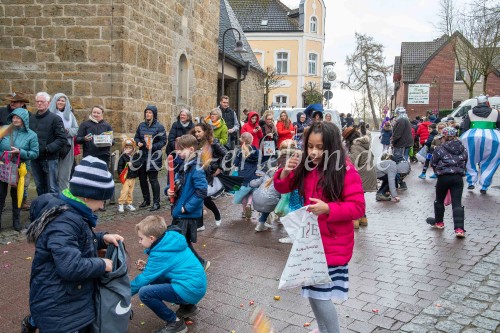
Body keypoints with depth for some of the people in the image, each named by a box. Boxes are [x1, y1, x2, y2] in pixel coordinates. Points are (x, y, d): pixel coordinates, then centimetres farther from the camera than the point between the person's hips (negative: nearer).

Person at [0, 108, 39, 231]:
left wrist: (20, 152, -20)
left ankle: (16, 221, 27)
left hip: (19, 170, -1)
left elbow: (35, 153, -8)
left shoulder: (31, 135, -4)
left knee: (16, 196, 13)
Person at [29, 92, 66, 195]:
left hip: (50, 159, -5)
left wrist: (48, 149, -19)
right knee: (40, 187, 15)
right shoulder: (31, 119, 12)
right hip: (35, 158, 5)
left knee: (52, 188, -3)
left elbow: (62, 139, -11)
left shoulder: (55, 119, -4)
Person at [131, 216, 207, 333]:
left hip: (190, 289, -10)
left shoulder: (160, 254, -18)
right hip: (196, 283, 10)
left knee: (144, 292, -16)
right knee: (154, 280, 20)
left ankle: (175, 323, -2)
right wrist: (147, 266, 8)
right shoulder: (170, 240, 7)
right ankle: (187, 306, 22)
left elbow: (145, 278, -10)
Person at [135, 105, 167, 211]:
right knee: (142, 178, 12)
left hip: (153, 157, -6)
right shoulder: (141, 125, 9)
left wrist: (153, 146, -19)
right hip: (142, 155, 6)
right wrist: (138, 142, -4)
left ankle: (156, 203, 7)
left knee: (153, 179, -3)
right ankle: (146, 200, 29)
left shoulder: (159, 126, -6)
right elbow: (136, 137, 17)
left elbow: (163, 141, -8)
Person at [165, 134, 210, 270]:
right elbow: (175, 183, 18)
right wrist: (169, 190, -4)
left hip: (188, 215, -9)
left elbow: (202, 191, -25)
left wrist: (187, 207, -21)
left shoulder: (196, 169, -19)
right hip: (178, 212, 9)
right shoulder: (182, 166, 7)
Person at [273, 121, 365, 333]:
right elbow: (283, 188, 6)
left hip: (333, 243, -6)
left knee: (319, 294, -6)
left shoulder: (345, 170, -17)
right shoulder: (305, 166, -2)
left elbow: (357, 207, -17)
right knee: (312, 291, 20)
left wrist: (328, 208, -30)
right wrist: (286, 171, -15)